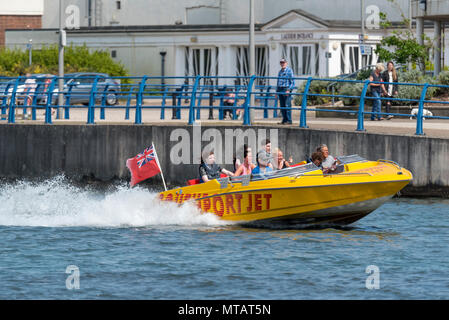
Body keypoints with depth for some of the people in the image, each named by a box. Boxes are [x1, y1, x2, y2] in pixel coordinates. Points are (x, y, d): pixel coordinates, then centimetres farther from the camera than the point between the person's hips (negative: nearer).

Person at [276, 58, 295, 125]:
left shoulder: (289, 70, -4)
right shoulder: (280, 71, 18)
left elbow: (292, 82, -8)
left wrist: (288, 90, -18)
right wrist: (276, 91, 18)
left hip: (286, 89, -7)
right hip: (280, 90, 7)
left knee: (287, 105, -10)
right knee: (282, 106, 5)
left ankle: (289, 120, -10)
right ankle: (284, 120, 9)